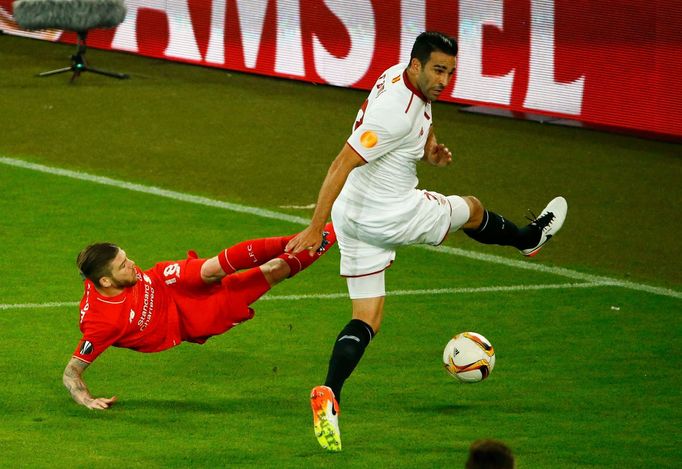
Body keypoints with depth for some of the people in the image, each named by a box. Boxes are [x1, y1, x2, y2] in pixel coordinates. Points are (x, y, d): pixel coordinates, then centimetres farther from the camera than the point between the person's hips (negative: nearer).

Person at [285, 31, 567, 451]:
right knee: (472, 209, 20)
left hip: (354, 218, 9)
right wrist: (315, 229, -31)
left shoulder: (401, 76, 2)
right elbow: (342, 165, -30)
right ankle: (531, 237, 51)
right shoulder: (396, 111, -28)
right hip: (391, 217, -9)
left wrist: (429, 149, 5)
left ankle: (329, 395, -11)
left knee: (366, 321, 8)